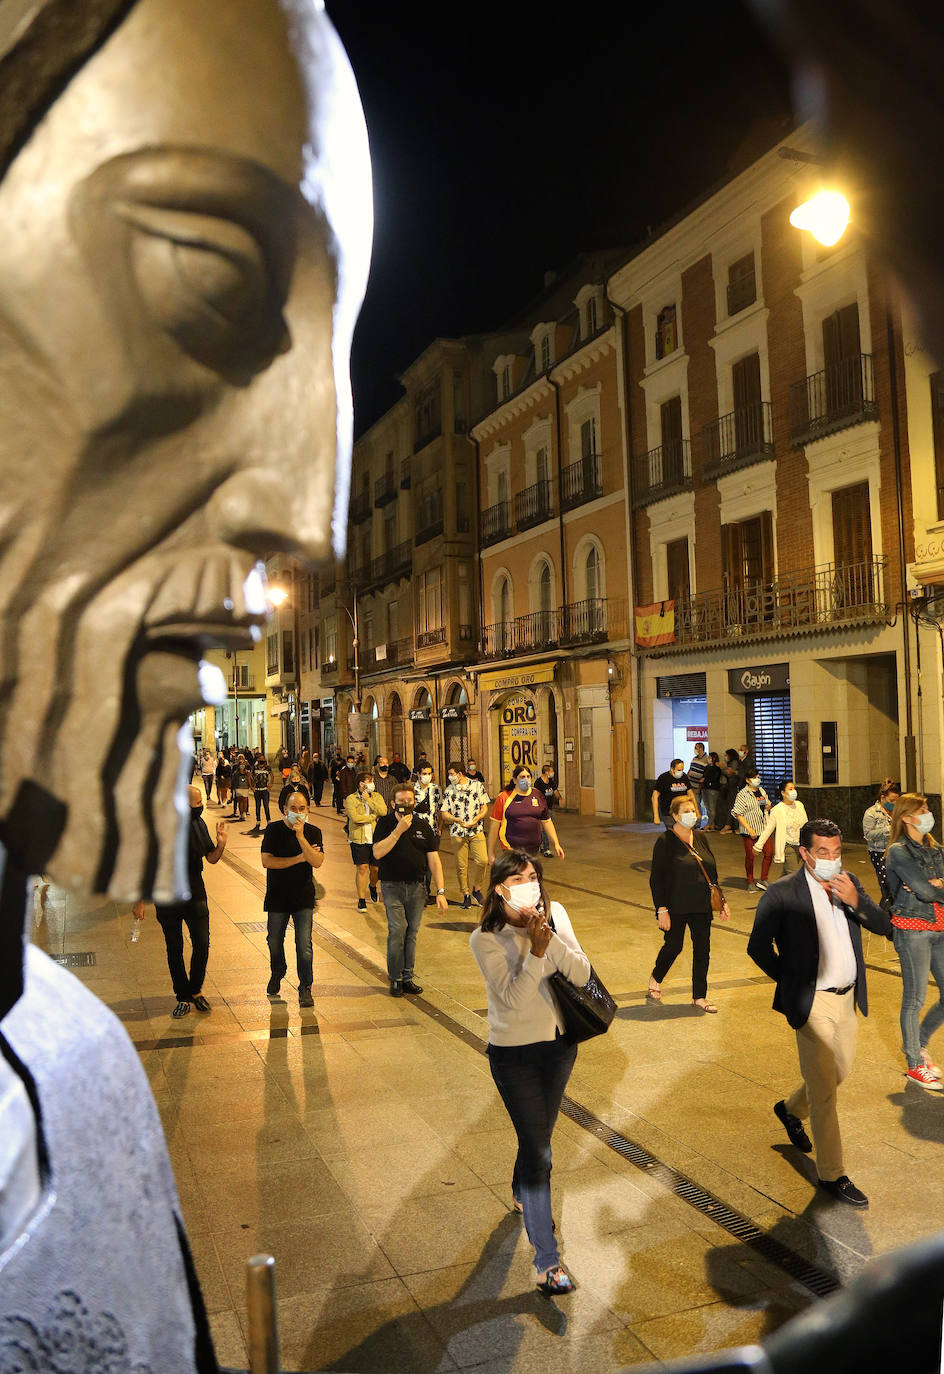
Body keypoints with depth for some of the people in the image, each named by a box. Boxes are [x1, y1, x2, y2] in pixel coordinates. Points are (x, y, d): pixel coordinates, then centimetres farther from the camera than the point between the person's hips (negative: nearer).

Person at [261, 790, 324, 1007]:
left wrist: (300, 836, -25)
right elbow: (266, 861, -14)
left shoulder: (313, 832, -2)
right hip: (277, 897, 0)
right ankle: (277, 975, 42)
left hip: (303, 898, 0)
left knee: (304, 945, -6)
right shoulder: (274, 829, -5)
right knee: (274, 941, 14)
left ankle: (305, 988, 7)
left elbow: (317, 862, -16)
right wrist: (299, 859, -15)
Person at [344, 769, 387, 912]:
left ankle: (372, 886, 41)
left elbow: (383, 811, -8)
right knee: (362, 868, -8)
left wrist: (368, 799, -9)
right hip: (359, 839, -3)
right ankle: (361, 899, 2)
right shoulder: (351, 799, -2)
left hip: (375, 839, 3)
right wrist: (373, 817, -7)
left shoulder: (376, 796, 9)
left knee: (375, 868, 9)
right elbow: (355, 817, -16)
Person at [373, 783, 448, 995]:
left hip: (417, 887, 3)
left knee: (412, 932, 5)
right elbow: (378, 853, -13)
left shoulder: (423, 826, 7)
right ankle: (395, 978, 2)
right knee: (397, 930, -12)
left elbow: (434, 860, 6)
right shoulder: (385, 823, 1)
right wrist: (399, 830, -16)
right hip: (392, 885, -3)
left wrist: (440, 891, -1)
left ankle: (408, 977, 17)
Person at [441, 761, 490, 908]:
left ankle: (476, 889, 10)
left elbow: (484, 808, 5)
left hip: (477, 831, -1)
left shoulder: (477, 786, 2)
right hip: (458, 833, 1)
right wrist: (457, 820, -14)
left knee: (482, 860, -12)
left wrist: (476, 819, -14)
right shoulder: (449, 791, 5)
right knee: (461, 866, 1)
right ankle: (466, 895, 16)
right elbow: (445, 814, 5)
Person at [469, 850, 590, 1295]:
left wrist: (550, 938, -27)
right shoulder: (486, 939, -19)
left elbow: (582, 974, -13)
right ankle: (547, 1260, 6)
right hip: (515, 1053, -5)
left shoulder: (555, 915, -7)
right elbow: (515, 999, -25)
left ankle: (524, 1195, 53)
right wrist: (536, 950, -33)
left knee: (540, 1135, 23)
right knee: (536, 1145, -5)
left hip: (560, 1044, 5)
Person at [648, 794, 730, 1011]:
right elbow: (656, 878, -12)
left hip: (701, 907, 6)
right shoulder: (665, 841, -11)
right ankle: (655, 979, 32)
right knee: (673, 946, 3)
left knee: (702, 949, 7)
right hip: (676, 907, -6)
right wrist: (662, 909, -17)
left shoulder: (700, 838, 8)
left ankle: (699, 996, 20)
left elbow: (712, 873, 16)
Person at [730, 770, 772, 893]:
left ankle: (763, 880, 11)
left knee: (769, 852, -3)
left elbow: (768, 807, 26)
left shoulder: (761, 791, 12)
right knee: (750, 856, 3)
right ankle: (750, 882, 18)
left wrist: (768, 805, 1)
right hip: (749, 830, -5)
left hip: (763, 828, 6)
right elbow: (738, 814, -14)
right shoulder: (742, 794, -9)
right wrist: (749, 829, -19)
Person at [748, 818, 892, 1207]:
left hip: (847, 999, 7)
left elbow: (884, 926, -3)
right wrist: (792, 982, -5)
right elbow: (758, 947, -11)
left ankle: (790, 1109, 49)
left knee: (840, 1071, 23)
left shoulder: (848, 883, 2)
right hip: (813, 1003, -6)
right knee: (824, 1091, 0)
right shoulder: (782, 893, -16)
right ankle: (832, 1175, 15)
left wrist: (856, 901, -20)